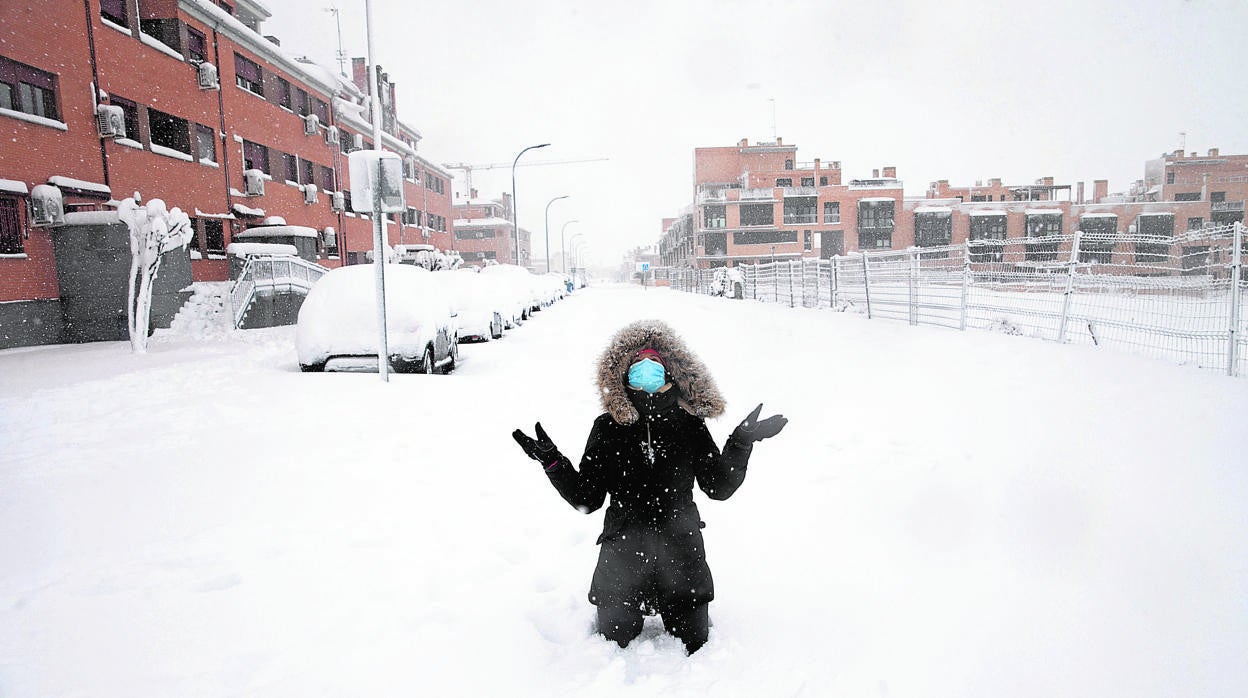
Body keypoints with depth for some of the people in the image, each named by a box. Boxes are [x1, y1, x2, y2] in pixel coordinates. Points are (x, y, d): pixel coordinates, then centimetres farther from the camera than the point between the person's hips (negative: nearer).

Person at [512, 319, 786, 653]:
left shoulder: (689, 425, -6)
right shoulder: (608, 427, -7)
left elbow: (719, 487, -2)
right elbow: (586, 499, -5)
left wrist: (741, 443, -13)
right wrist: (551, 460, -15)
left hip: (681, 554, 0)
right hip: (622, 554, 0)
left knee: (694, 644, 14)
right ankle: (631, 612, 46)